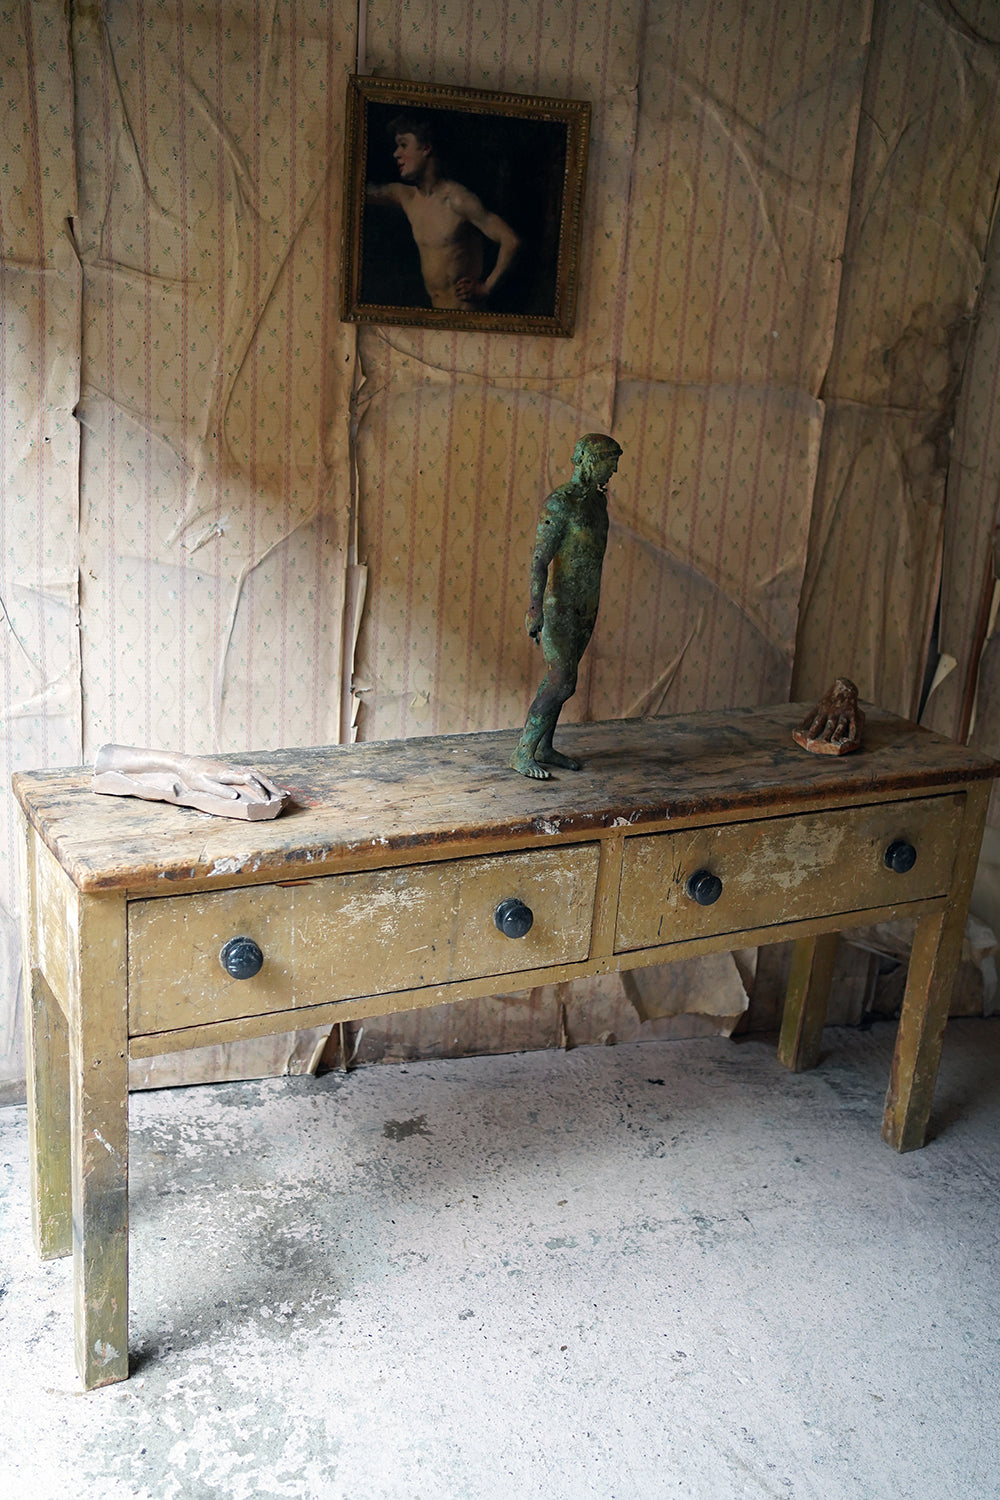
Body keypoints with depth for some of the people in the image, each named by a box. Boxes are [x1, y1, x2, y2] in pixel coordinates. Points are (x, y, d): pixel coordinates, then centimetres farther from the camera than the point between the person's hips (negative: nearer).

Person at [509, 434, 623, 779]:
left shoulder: (597, 499, 12)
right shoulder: (559, 503, -16)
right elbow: (539, 560, -21)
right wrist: (535, 608, -29)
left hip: (586, 608, 8)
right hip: (559, 608, -8)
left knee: (558, 678, 13)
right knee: (562, 683, -11)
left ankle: (544, 748, 22)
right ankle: (523, 753, -2)